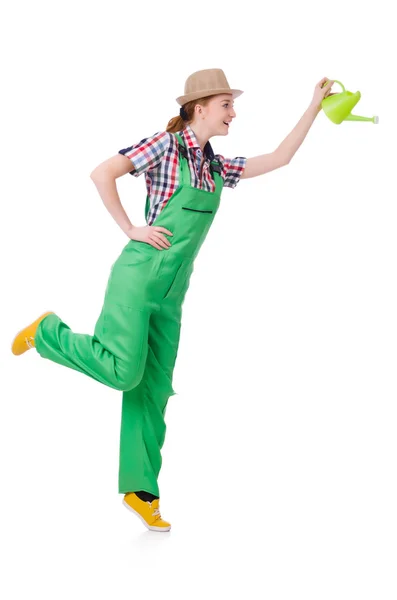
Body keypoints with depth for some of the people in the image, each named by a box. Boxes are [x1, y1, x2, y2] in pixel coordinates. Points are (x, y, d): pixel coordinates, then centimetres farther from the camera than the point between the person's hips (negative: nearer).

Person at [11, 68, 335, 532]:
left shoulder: (217, 167, 15)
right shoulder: (166, 144, -5)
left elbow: (279, 159, 17)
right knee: (123, 371, -16)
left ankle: (140, 489, 10)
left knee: (153, 389, 5)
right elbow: (102, 174, -11)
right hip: (140, 275, -6)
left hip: (172, 291, 7)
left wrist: (314, 107, 15)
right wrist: (130, 228, -11)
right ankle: (48, 333, 9)